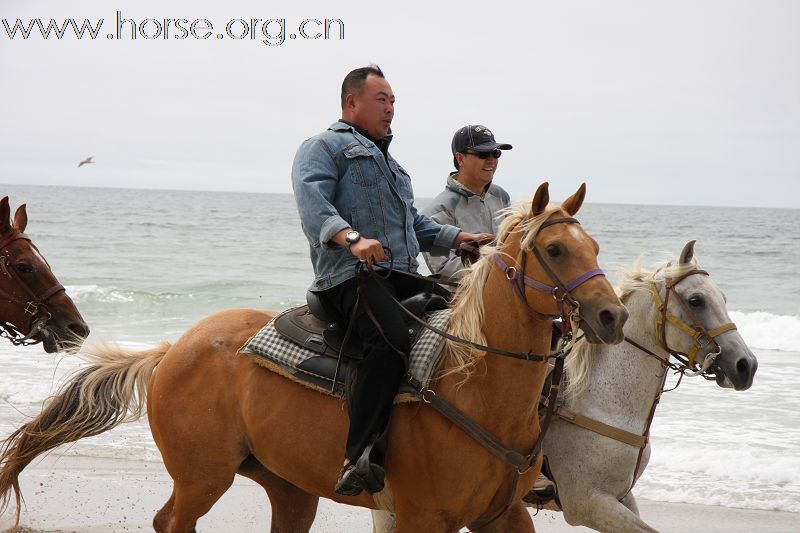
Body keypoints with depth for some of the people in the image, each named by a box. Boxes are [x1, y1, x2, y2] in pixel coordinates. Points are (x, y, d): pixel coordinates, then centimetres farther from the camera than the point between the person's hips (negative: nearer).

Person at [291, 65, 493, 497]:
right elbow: (312, 200, -12)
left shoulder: (388, 162, 37)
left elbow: (417, 225, 42)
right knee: (392, 340, -35)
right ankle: (356, 459, -40)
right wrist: (352, 238, -28)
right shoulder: (324, 147, 8)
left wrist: (462, 238, 25)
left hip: (402, 276, 9)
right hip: (351, 275, -9)